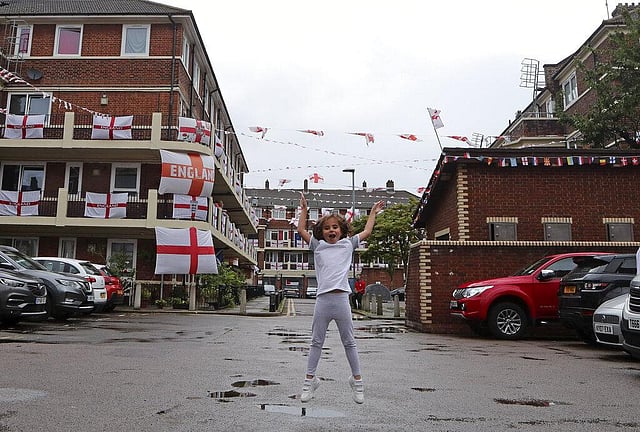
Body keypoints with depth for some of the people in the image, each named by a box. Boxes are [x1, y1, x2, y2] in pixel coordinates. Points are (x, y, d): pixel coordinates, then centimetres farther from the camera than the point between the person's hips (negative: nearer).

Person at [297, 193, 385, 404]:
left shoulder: (348, 245, 12)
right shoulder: (317, 246, 12)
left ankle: (357, 380, 19)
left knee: (349, 342, 9)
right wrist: (304, 209, 20)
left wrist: (373, 212, 26)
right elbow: (301, 230, 14)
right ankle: (310, 379, 16)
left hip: (342, 299, 0)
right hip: (322, 300, 0)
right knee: (316, 342, 8)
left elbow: (366, 232, 19)